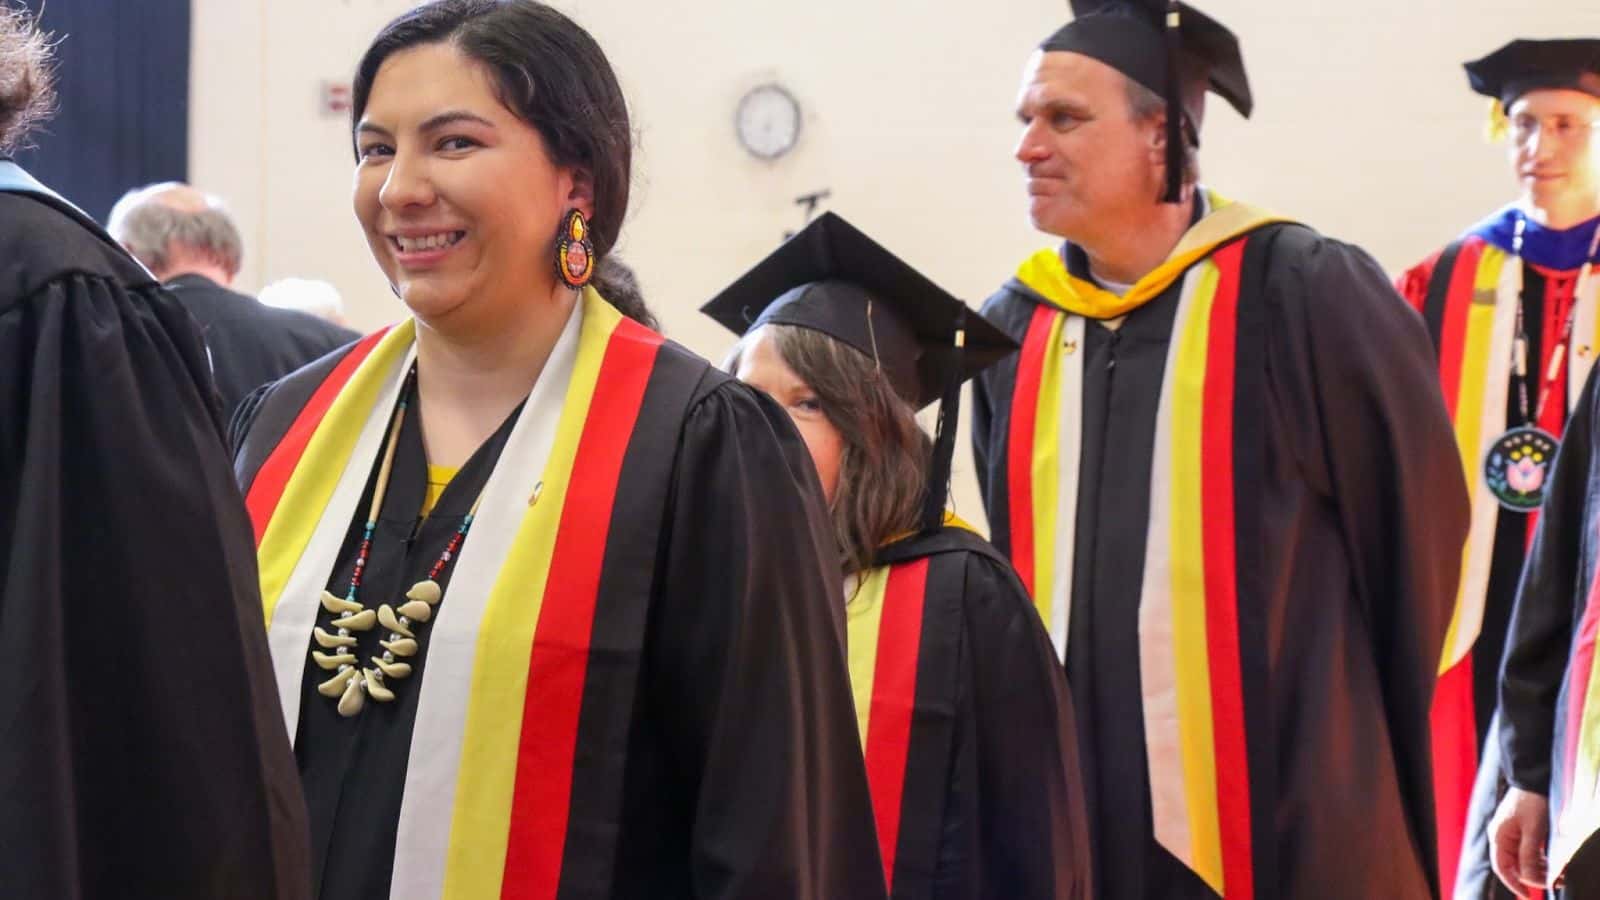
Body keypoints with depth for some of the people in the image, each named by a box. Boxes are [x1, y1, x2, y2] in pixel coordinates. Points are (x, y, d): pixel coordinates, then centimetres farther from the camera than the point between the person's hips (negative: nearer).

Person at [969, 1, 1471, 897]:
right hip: (1072, 819, 5)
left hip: (1284, 820, -5)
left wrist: (1363, 747, 6)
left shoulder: (1305, 296, -8)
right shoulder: (1011, 334, 7)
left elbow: (1417, 533, -1)